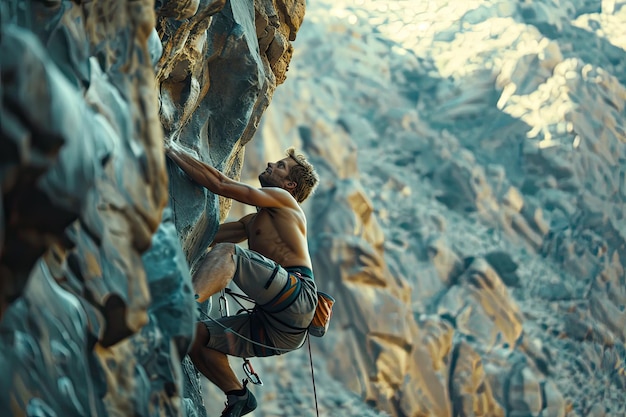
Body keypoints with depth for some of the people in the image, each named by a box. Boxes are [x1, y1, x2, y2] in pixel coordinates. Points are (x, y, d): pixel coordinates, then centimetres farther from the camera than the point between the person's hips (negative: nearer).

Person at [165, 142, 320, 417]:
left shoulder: (283, 199, 9)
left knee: (225, 251, -24)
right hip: (273, 326, 9)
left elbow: (219, 183, -1)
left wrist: (172, 152, 2)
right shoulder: (253, 222, 34)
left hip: (296, 296, -8)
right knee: (196, 336, 3)